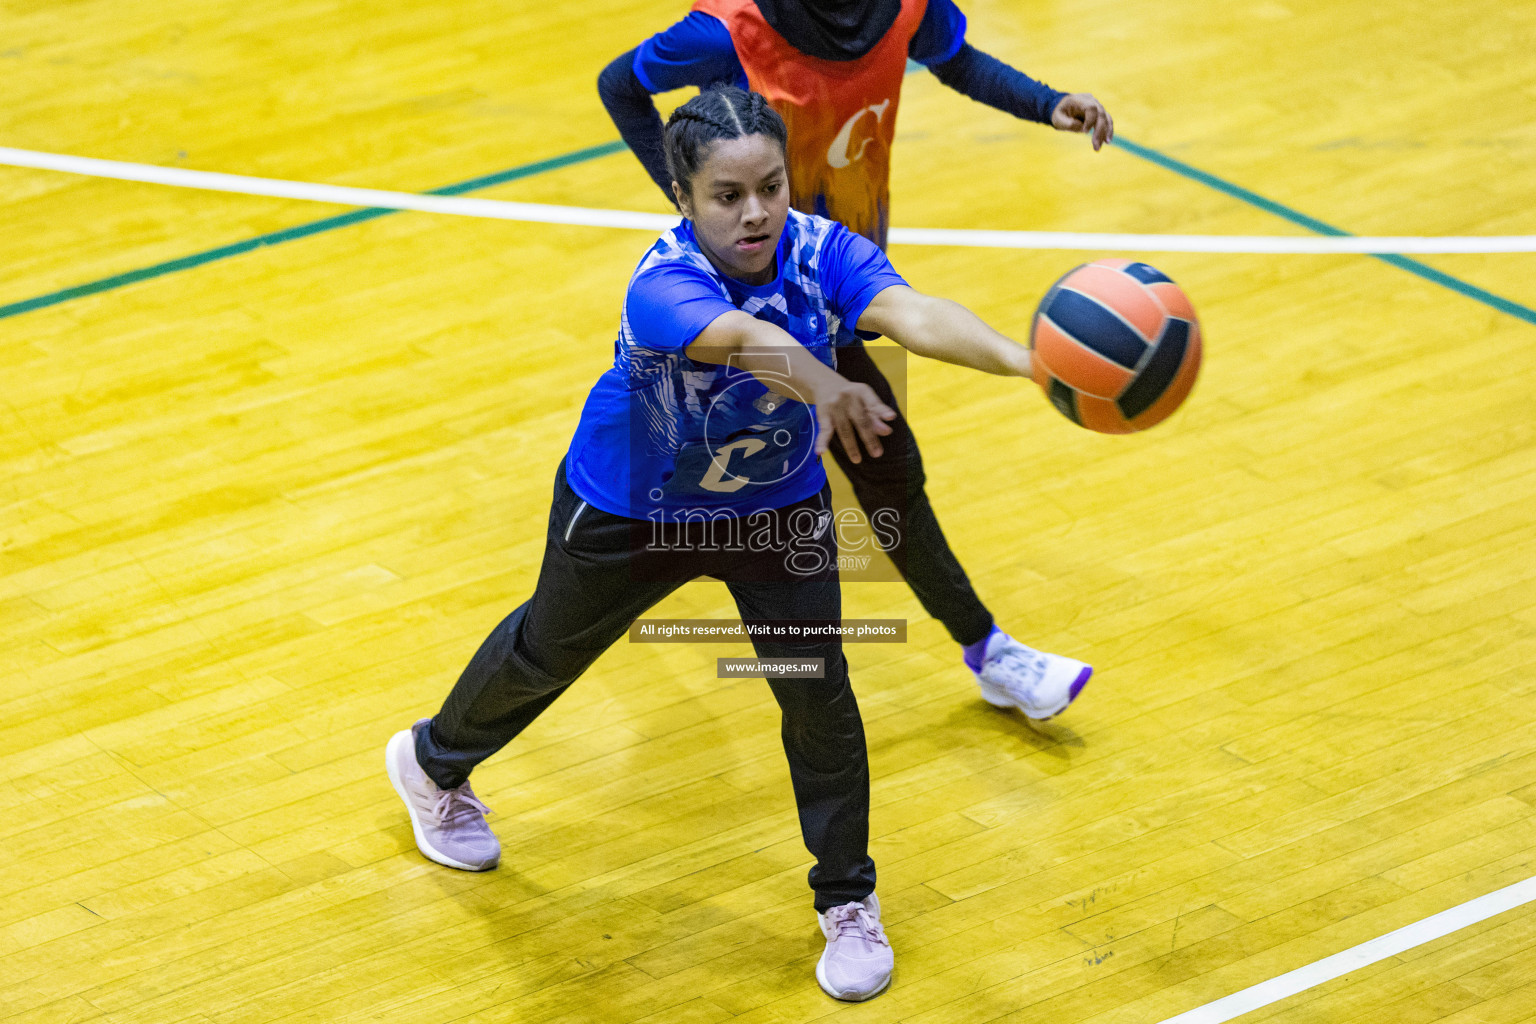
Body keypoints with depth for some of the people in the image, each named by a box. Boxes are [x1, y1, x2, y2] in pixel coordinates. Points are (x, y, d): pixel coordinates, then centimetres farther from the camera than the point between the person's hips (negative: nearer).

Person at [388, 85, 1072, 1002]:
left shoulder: (822, 251, -30)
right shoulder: (663, 287, -40)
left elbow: (912, 315, -49)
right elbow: (742, 338, -62)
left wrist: (1021, 359, -69)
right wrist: (821, 384, -83)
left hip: (777, 504, 2)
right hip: (631, 512, -2)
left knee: (817, 688, -5)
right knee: (547, 652, 21)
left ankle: (849, 901, 18)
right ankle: (435, 762, 54)